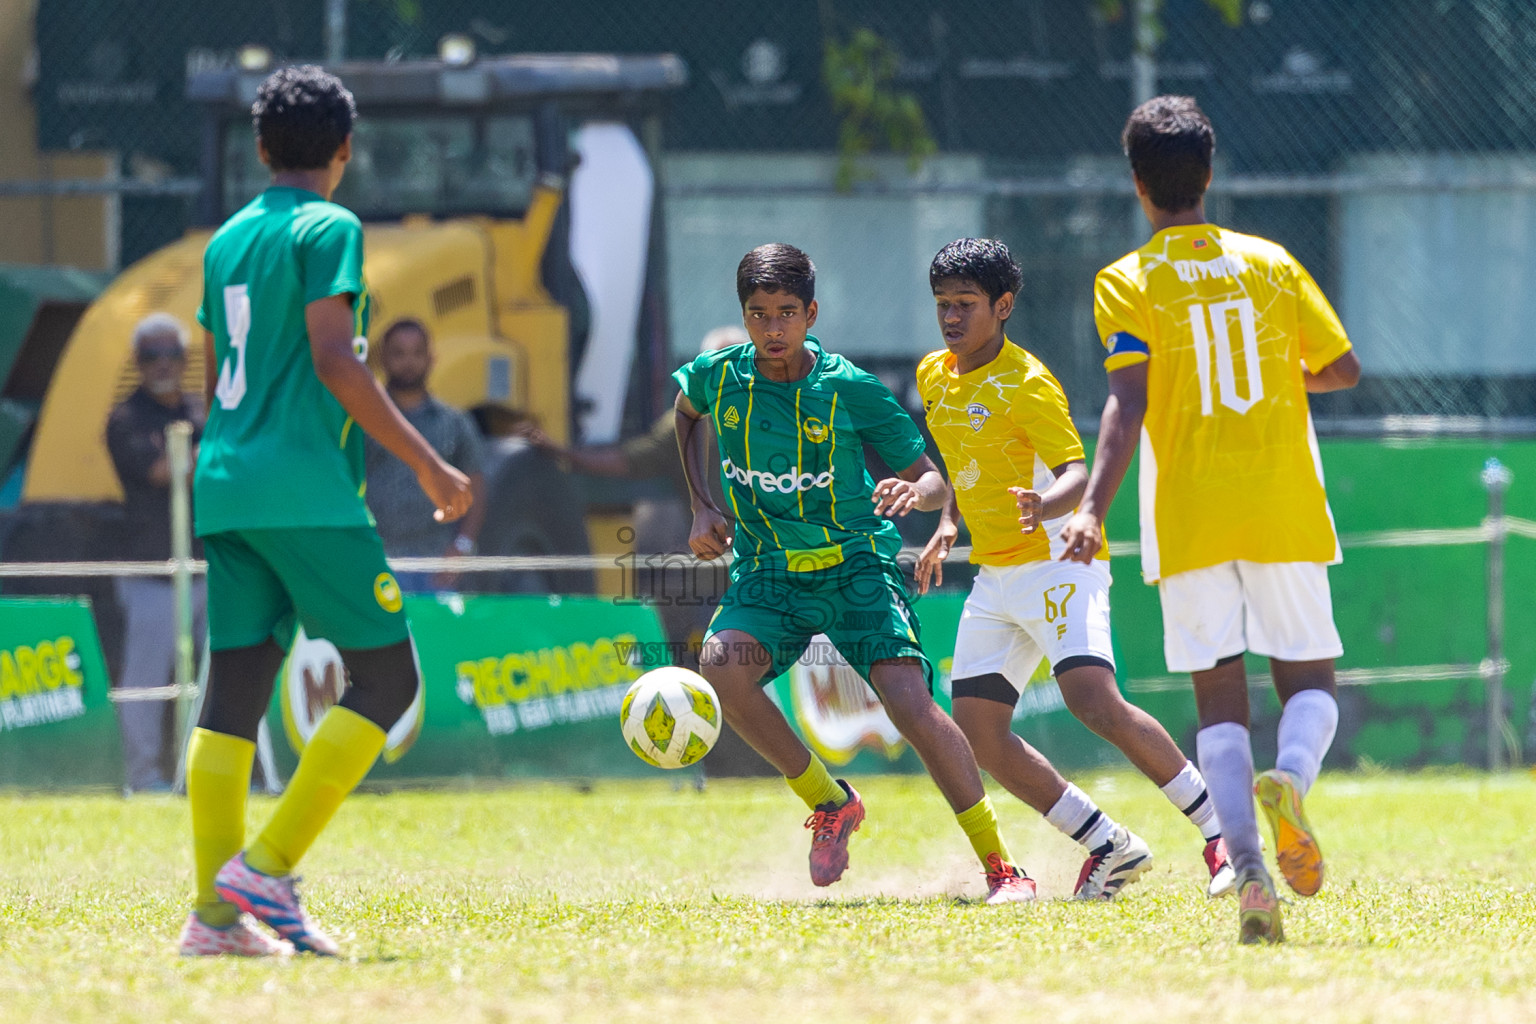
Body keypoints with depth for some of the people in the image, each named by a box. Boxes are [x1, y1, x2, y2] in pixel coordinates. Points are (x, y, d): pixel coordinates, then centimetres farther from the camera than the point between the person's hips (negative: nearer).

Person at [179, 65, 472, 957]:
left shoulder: (227, 239, 18)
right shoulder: (329, 229, -5)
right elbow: (334, 361, -14)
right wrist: (426, 464, -11)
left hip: (226, 484, 8)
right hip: (308, 489, -8)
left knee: (235, 690, 4)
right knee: (387, 677, -3)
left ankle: (217, 910, -3)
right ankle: (267, 868, -13)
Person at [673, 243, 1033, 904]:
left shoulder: (851, 391, -11)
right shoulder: (718, 378, -4)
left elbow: (933, 481, -3)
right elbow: (687, 412, 23)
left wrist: (912, 492, -28)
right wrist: (701, 507, 13)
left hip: (856, 564, -2)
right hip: (767, 575, 2)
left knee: (911, 706, -21)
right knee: (720, 665, -28)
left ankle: (999, 866, -8)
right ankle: (830, 804, -7)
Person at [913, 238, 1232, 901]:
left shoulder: (1027, 384, -14)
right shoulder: (935, 377, 10)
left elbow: (1076, 474, -23)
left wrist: (1045, 505, -44)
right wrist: (948, 526, 17)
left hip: (1056, 564, -8)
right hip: (994, 578, 8)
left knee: (1094, 700, -26)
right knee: (977, 732, -2)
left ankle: (1218, 832, -17)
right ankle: (1109, 847, 7)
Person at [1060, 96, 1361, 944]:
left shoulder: (1127, 283, 0)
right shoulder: (1270, 264, 8)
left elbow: (1127, 404, -13)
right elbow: (1343, 369, 11)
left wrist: (1092, 508, -20)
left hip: (1189, 521, -1)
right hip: (1285, 513, 1)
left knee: (1220, 701, 3)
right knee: (1308, 678, 10)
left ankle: (1248, 871, -14)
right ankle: (1291, 780, -24)